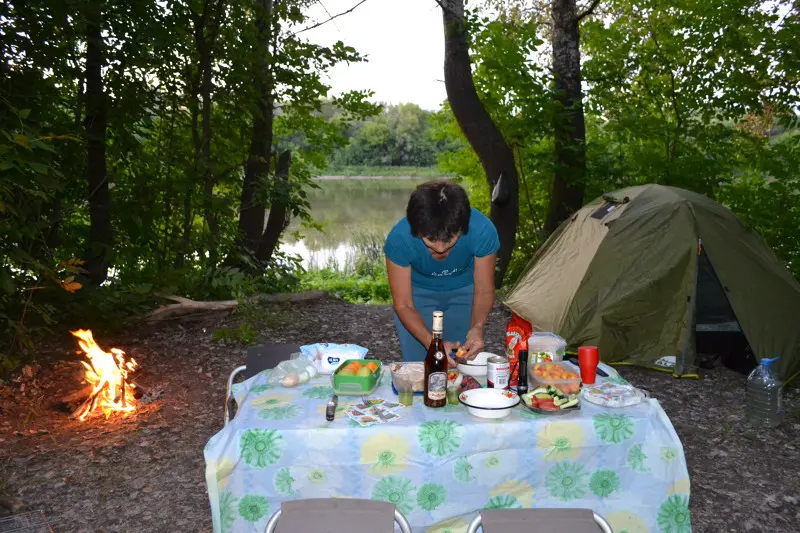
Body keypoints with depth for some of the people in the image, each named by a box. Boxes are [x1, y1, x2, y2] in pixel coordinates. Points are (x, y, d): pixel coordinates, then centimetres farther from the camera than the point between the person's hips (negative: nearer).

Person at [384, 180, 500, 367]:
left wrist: (477, 327, -37)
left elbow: (484, 290, -18)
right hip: (418, 292, 0)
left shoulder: (483, 231, -32)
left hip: (464, 291, 1)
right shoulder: (399, 238, -34)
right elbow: (403, 304, -24)